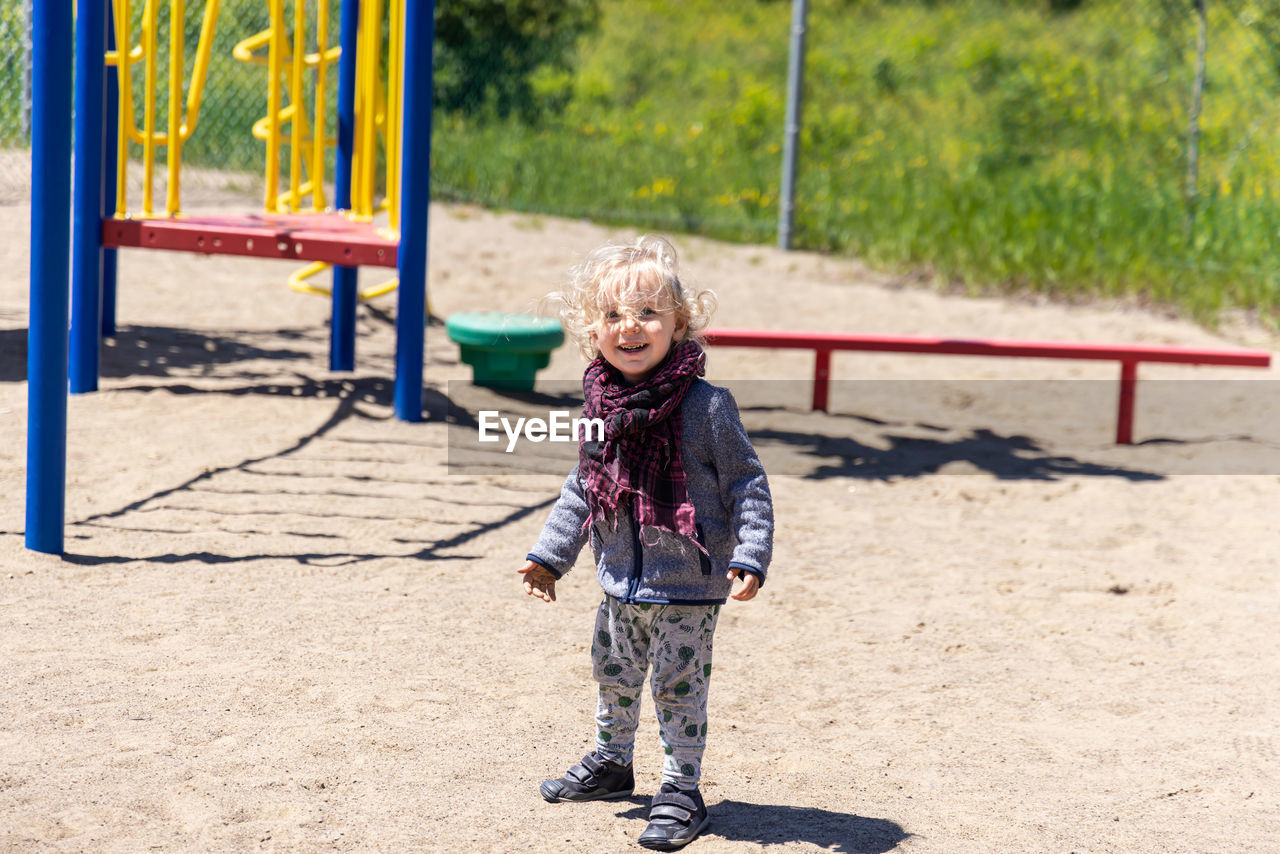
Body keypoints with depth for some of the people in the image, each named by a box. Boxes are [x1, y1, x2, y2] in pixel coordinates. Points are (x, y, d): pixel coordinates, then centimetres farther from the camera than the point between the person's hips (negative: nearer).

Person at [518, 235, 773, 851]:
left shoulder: (705, 407, -18)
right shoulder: (600, 408, -1)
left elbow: (746, 485, -13)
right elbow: (581, 490, 12)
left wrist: (749, 557, -22)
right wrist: (549, 557, 12)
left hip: (689, 586, -6)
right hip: (621, 581, 6)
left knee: (679, 687, 2)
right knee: (614, 676, 22)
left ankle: (681, 791, 16)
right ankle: (610, 763, 43)